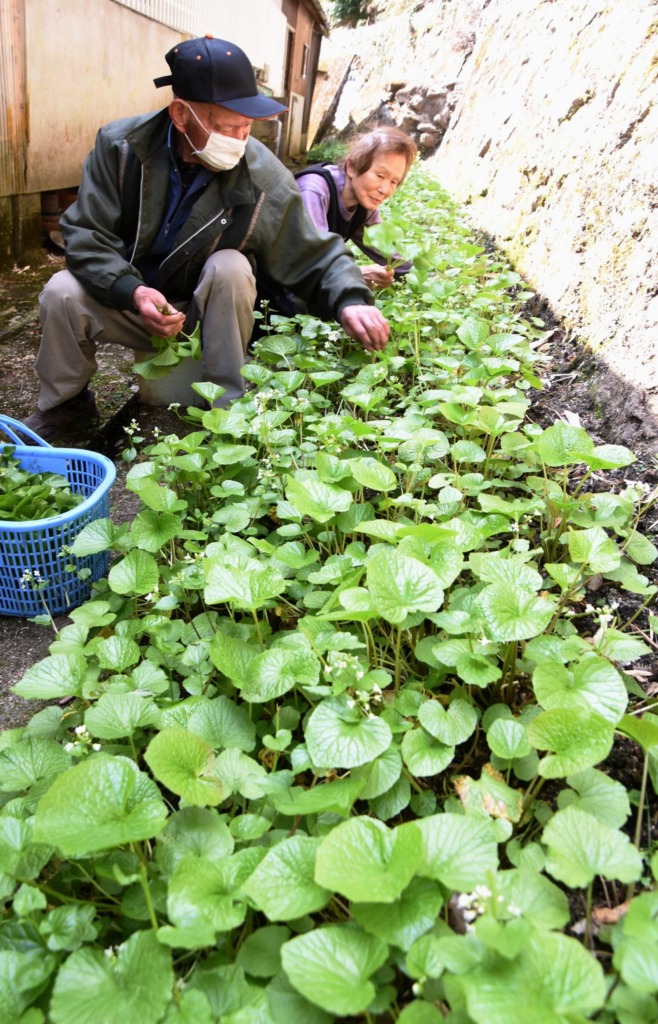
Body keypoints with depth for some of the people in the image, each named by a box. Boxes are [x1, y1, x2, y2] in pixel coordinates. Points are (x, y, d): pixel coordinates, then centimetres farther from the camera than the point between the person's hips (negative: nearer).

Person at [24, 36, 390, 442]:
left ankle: (227, 404, -16)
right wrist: (133, 291, -32)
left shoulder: (265, 179, -19)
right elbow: (85, 234, -14)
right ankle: (66, 404, 5)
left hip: (209, 315, -1)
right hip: (132, 303, 1)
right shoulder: (121, 146, -16)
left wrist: (350, 301, -34)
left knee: (230, 267, -30)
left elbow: (318, 256, -13)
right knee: (63, 294, -24)